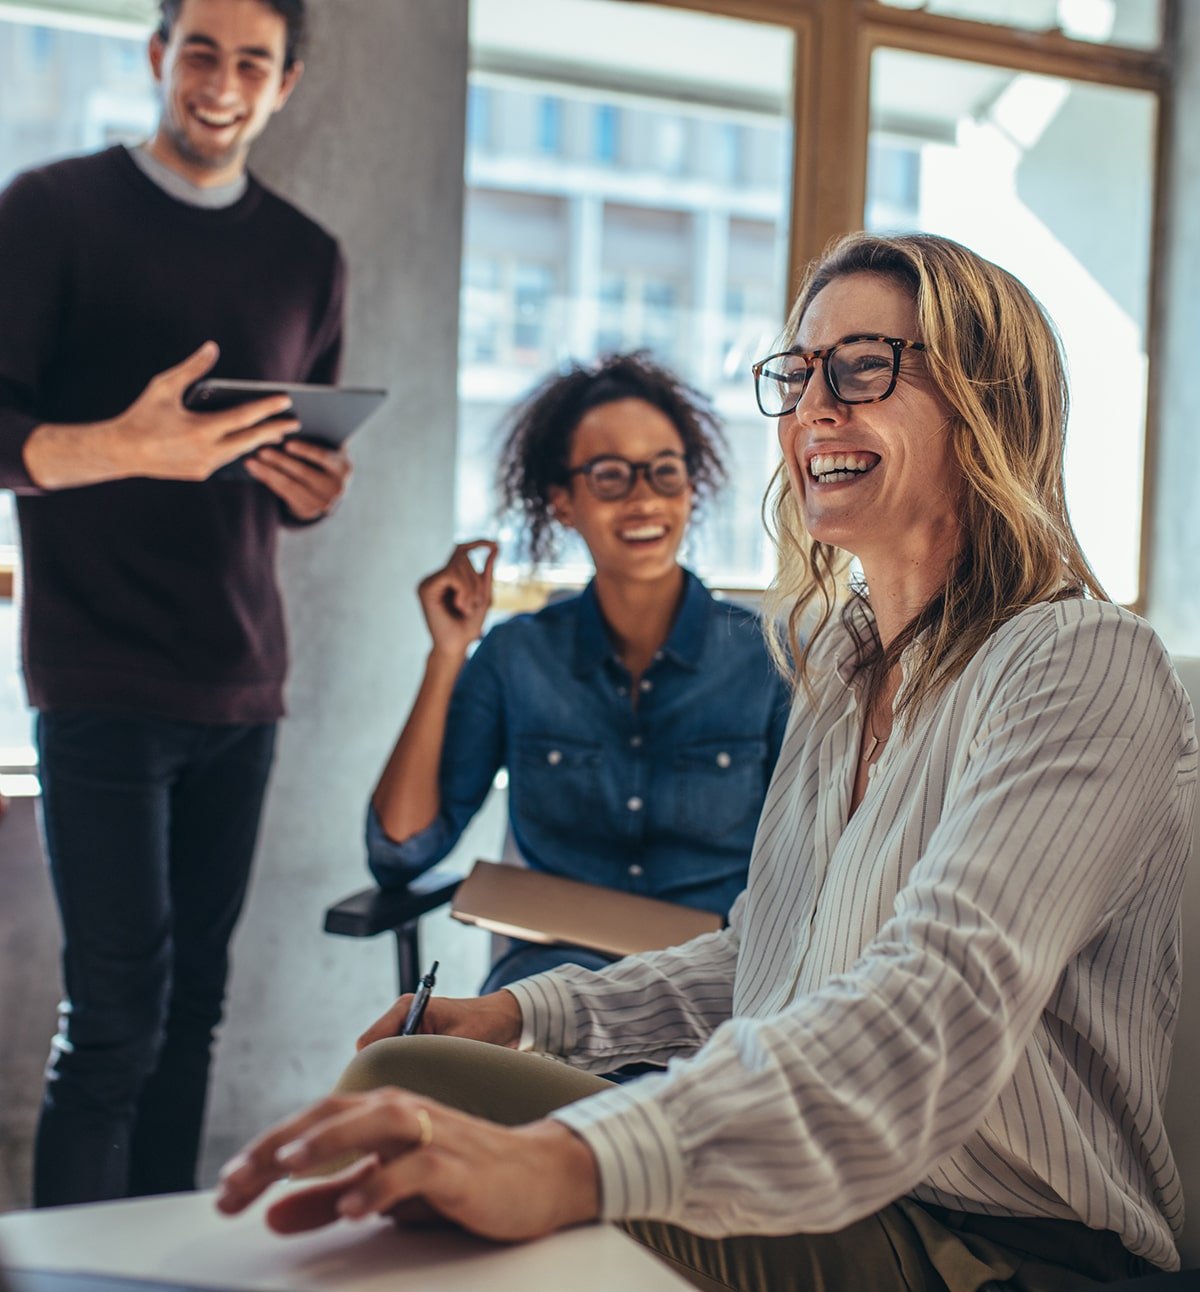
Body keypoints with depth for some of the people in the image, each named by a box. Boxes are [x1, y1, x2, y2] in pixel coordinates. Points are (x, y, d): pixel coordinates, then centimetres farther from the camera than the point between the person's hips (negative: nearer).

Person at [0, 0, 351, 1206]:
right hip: (100, 680, -4)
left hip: (239, 681, 4)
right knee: (116, 1015, -6)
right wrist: (118, 448, -26)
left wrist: (313, 489, -4)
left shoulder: (306, 259, 14)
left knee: (193, 1001, 7)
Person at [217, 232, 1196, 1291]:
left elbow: (942, 1002, -31)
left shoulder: (1086, 668, -15)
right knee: (399, 1085, -11)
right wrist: (531, 1011, 6)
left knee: (417, 1085, -21)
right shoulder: (844, 660, 13)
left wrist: (574, 1159, -45)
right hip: (823, 1190, 7)